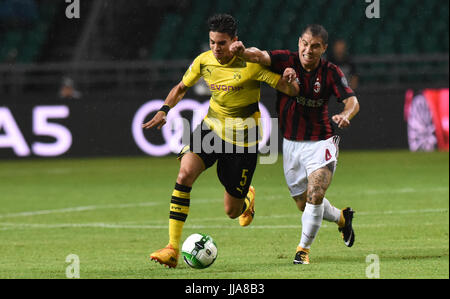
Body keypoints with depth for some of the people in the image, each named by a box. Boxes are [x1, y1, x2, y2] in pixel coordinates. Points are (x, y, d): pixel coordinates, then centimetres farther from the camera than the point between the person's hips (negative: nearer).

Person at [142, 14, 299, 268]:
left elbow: (291, 90, -15)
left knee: (232, 211, 4)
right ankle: (173, 249, -25)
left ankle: (247, 198, 46)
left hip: (242, 137, -3)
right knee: (185, 172, -26)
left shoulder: (252, 63, -16)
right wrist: (165, 110, -3)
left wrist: (288, 82, -38)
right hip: (212, 126, 3)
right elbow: (182, 87, 14)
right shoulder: (204, 61, -3)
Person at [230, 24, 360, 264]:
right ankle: (342, 218, 43)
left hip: (320, 143, -2)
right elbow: (259, 57, -28)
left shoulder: (330, 72, -10)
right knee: (303, 204, 13)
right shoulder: (287, 61, -11)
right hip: (291, 144, 2)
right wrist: (242, 52, -51)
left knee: (315, 196, -20)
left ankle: (304, 249, -1)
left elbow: (352, 101, -17)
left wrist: (345, 115, -41)